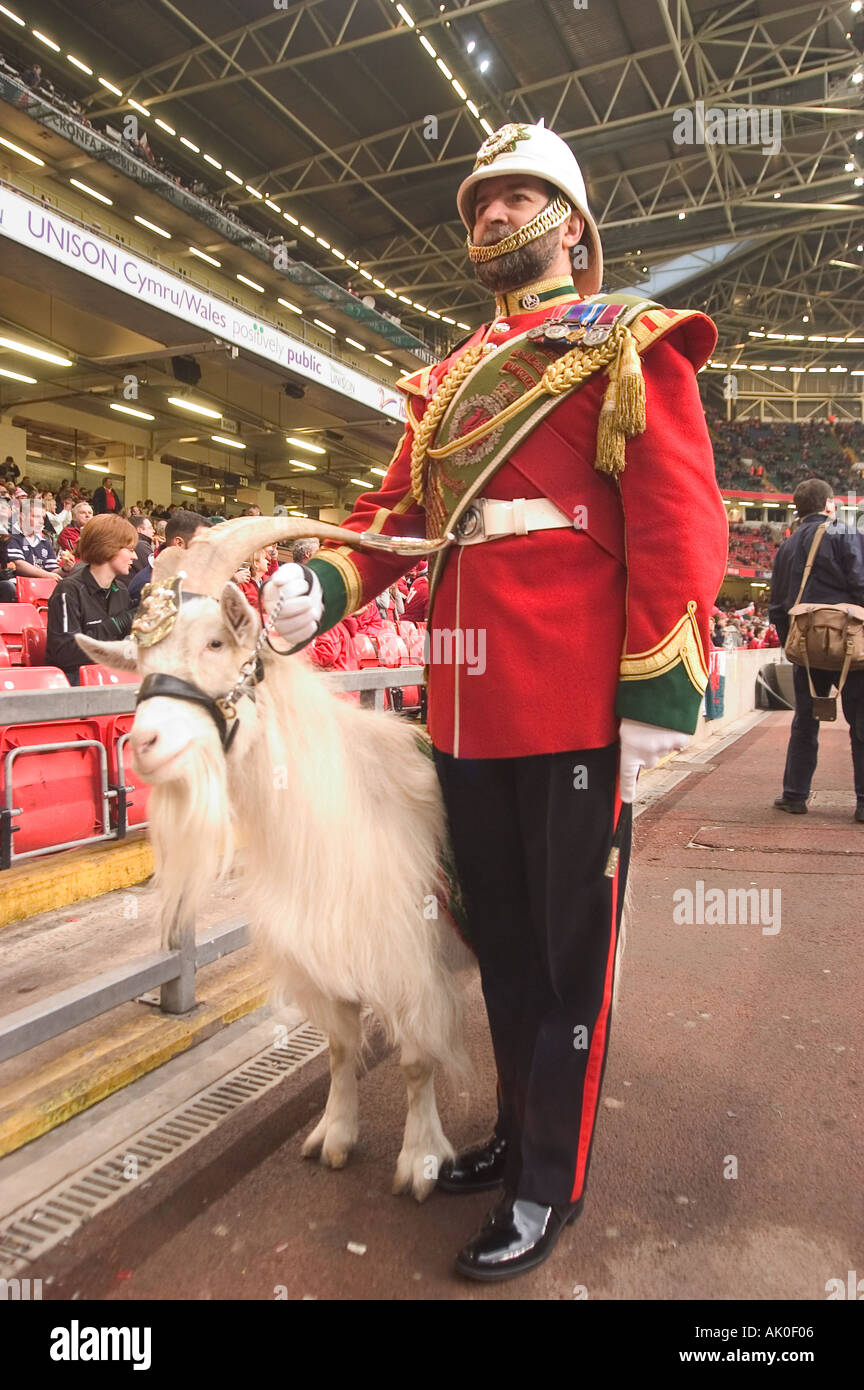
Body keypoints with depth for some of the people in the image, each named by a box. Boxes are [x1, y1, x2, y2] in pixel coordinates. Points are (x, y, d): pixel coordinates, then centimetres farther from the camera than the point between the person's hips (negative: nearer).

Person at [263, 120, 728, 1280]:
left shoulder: (628, 346, 3)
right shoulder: (448, 382, 21)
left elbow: (679, 519, -7)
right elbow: (398, 511, 16)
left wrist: (658, 694, -15)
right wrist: (322, 588, -4)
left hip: (576, 711, -6)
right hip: (465, 712, 6)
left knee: (568, 947, 6)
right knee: (498, 935, 17)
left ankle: (550, 1183, 25)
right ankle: (517, 1131, 38)